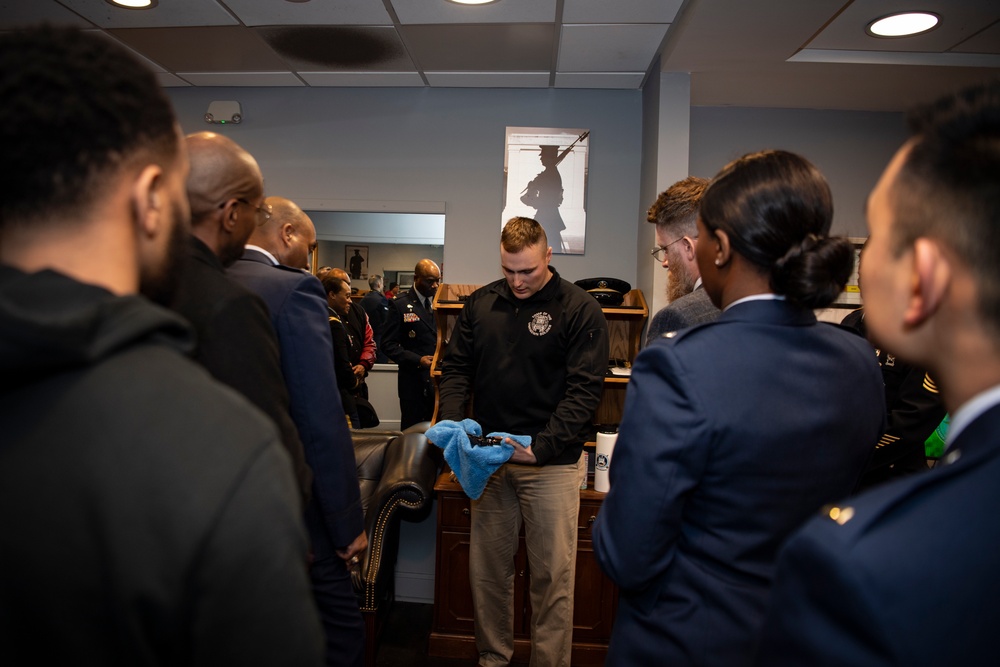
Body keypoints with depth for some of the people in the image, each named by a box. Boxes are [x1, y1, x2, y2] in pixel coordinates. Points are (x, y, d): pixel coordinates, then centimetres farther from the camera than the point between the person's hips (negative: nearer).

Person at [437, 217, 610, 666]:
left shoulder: (580, 310, -6)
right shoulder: (480, 303, 7)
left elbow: (584, 389, -11)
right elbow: (456, 367, 10)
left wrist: (542, 447, -20)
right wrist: (453, 420, -8)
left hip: (551, 463, -4)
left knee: (553, 575, 4)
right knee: (487, 568, 13)